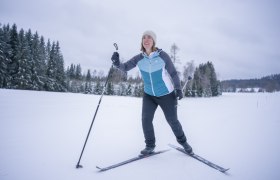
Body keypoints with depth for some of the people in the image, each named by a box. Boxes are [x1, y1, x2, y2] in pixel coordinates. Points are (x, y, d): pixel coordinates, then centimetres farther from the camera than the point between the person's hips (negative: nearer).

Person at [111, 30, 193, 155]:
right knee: (146, 120, -5)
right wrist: (117, 63, -31)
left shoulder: (162, 55, -17)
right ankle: (150, 145, 18)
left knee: (172, 120, 8)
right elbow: (125, 67, -10)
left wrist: (178, 89, -11)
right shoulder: (139, 58, -10)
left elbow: (173, 73, -9)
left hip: (166, 95, -3)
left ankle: (182, 141, 35)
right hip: (149, 95, 3)